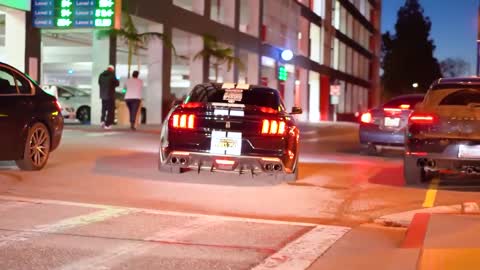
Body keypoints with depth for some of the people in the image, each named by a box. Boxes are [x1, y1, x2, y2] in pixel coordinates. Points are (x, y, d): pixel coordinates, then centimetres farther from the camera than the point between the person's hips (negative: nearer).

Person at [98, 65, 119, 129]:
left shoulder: (101, 75, 3)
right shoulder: (112, 75, -13)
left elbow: (99, 83, 14)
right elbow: (117, 83, -6)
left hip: (103, 95, 5)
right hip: (110, 95, -5)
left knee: (104, 108, 22)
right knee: (110, 110, 2)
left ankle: (102, 120, 5)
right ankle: (107, 124, -1)